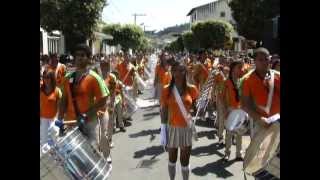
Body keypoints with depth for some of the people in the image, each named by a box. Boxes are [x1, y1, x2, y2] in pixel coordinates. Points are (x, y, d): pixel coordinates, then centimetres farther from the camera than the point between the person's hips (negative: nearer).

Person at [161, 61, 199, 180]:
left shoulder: (191, 89, -4)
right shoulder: (167, 90, -6)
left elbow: (195, 106, 11)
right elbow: (164, 110, -2)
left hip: (187, 128, 0)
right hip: (172, 128, 0)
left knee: (185, 161, 9)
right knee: (172, 159, 18)